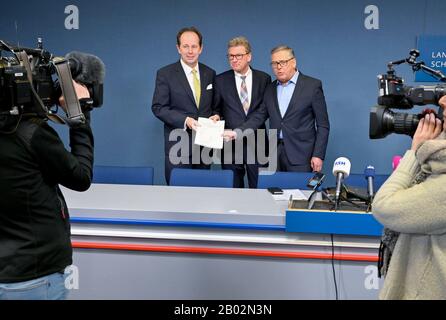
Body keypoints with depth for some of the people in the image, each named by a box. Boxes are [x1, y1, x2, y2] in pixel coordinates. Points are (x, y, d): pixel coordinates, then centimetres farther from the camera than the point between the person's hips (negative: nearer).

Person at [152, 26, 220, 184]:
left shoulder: (210, 73, 9)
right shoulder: (165, 74, -3)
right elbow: (158, 107, -7)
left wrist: (216, 115, -6)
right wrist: (185, 120, -19)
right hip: (178, 146, -3)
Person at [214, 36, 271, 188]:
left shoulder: (264, 79, 5)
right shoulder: (220, 80, 4)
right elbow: (216, 109, 11)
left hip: (257, 143, 0)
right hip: (231, 144, 0)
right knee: (233, 191, 6)